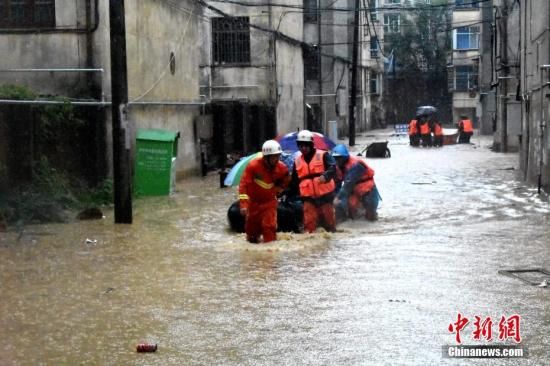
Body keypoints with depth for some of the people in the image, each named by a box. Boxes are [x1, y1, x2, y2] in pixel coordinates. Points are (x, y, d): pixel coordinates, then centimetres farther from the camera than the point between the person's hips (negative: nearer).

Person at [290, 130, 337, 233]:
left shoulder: (323, 155, -3)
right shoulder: (297, 161, 11)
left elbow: (333, 167, -18)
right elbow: (294, 181, 20)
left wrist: (325, 176, -37)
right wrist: (292, 194, 20)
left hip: (324, 194, -3)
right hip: (308, 197, 3)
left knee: (328, 218, 8)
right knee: (309, 221, -2)